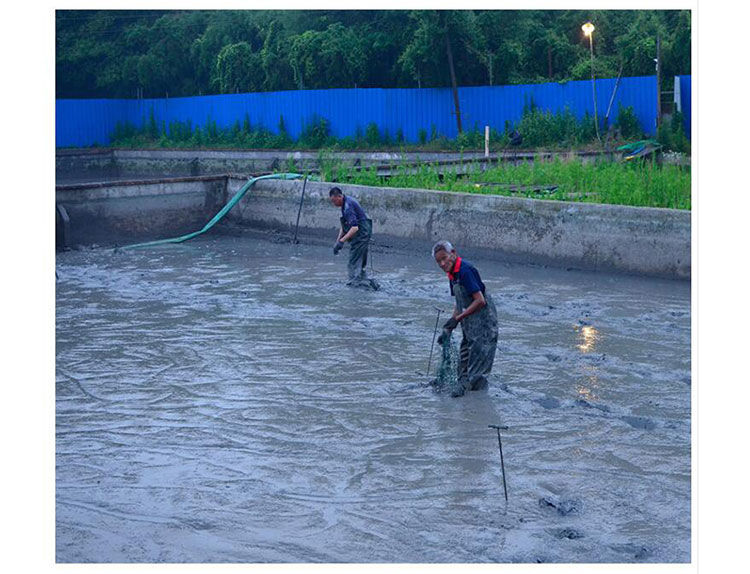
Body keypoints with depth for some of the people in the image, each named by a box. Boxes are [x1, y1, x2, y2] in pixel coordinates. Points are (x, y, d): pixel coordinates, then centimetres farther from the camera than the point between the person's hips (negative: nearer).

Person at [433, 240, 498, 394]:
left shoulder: (465, 270, -20)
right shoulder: (452, 274, 9)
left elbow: (480, 301, -25)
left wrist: (457, 319, -21)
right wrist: (448, 330, 11)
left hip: (483, 324, -10)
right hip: (469, 327, 10)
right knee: (464, 367, 17)